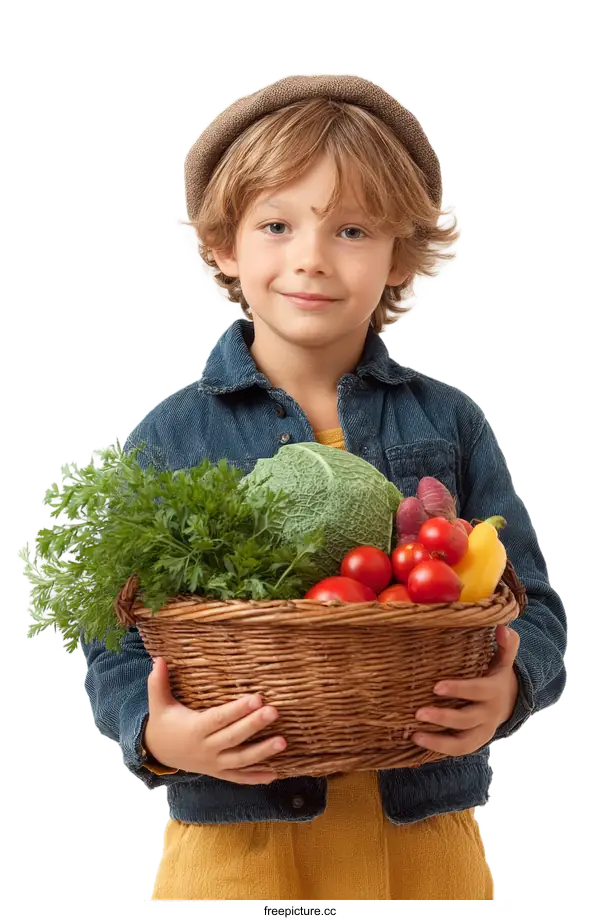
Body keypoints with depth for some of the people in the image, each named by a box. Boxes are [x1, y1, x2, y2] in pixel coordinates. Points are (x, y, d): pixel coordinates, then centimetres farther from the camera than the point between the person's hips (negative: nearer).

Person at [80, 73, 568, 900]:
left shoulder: (451, 425, 4)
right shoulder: (170, 438, -1)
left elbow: (532, 604, 4)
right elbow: (115, 637, -1)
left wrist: (510, 690, -16)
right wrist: (156, 733, -20)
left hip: (426, 837, 2)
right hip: (236, 839, -1)